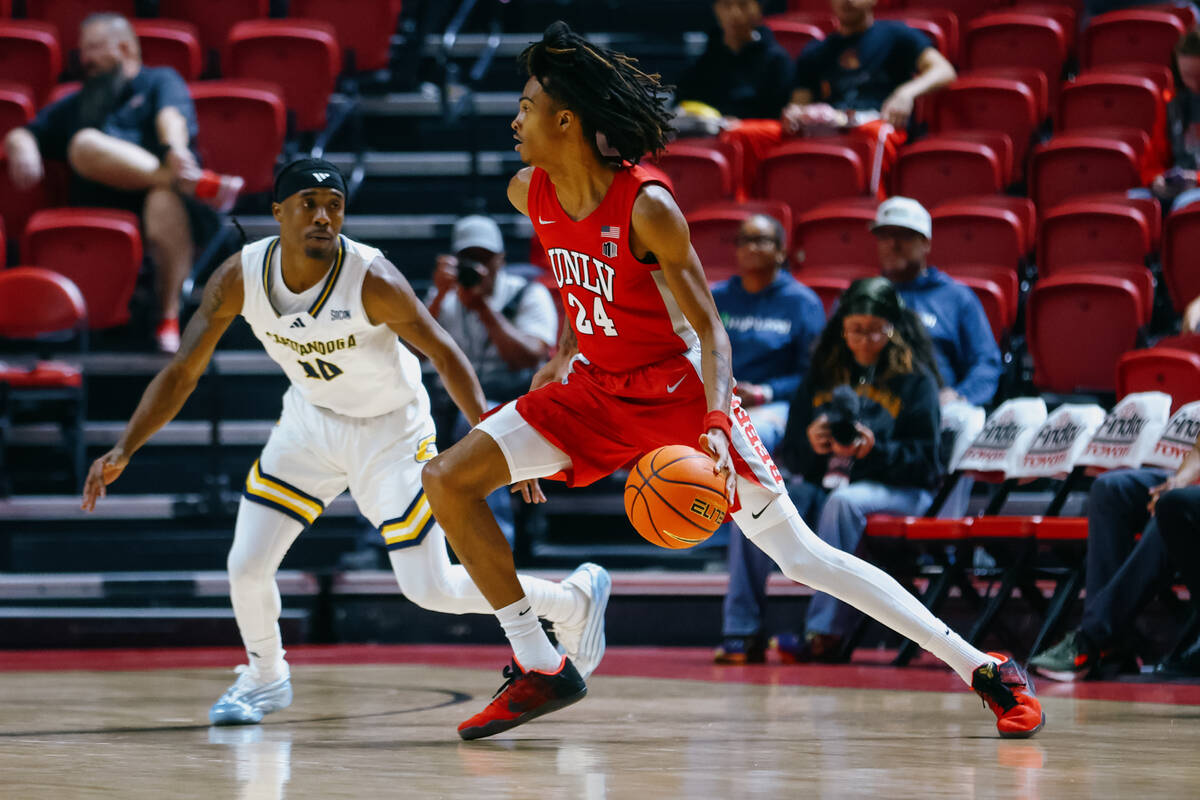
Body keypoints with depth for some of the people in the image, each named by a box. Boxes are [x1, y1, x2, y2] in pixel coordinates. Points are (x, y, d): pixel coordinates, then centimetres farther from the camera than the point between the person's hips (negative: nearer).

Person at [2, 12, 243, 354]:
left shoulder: (159, 81, 19)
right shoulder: (76, 104, 32)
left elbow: (172, 117, -4)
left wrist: (174, 149, -28)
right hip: (99, 208, 3)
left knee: (166, 199, -40)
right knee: (85, 144, -26)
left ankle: (169, 316, -35)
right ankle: (194, 183, -33)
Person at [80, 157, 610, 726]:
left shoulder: (372, 280, -31)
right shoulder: (240, 278, -20)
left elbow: (444, 354, -20)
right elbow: (182, 371, -12)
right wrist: (123, 451, -20)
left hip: (391, 428, -4)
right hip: (311, 419, 4)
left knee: (430, 590, -5)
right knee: (246, 566, -4)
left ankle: (576, 600, 16)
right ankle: (265, 679, 27)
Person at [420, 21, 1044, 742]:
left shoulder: (646, 207, -23)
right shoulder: (532, 194, -4)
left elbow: (709, 329, -20)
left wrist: (715, 426, -34)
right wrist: (557, 367, 18)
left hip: (679, 387, -7)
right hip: (597, 387, 7)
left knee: (803, 556, -11)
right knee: (448, 481, -5)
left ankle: (987, 671, -7)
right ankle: (540, 671, 2)